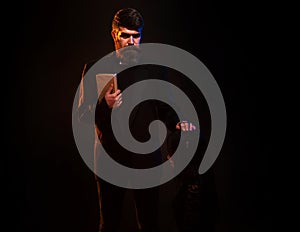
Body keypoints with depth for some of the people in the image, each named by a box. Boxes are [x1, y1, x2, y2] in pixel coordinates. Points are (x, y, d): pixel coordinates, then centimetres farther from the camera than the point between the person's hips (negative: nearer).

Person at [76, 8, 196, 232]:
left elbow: (165, 110, 8)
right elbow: (82, 113, 2)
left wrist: (178, 124, -13)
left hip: (146, 158, 0)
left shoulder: (154, 68, 6)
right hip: (110, 158, 0)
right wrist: (105, 105, -17)